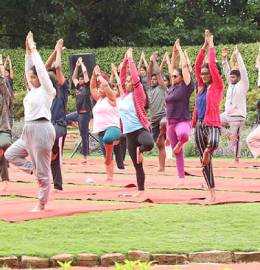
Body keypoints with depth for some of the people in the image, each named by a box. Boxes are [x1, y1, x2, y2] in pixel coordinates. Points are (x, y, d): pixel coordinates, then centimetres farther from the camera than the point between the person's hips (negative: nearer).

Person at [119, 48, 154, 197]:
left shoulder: (138, 94, -7)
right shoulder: (125, 94, 10)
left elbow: (135, 77, -17)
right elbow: (122, 75, 12)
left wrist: (131, 59, -10)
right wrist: (125, 60, 8)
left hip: (140, 129, -6)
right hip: (129, 133, 6)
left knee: (149, 144, -39)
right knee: (137, 165, 8)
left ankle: (140, 150, -6)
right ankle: (141, 191, 14)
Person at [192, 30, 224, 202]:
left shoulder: (217, 86, -3)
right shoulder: (201, 86, 13)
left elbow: (213, 66, -11)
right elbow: (197, 65, 10)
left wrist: (211, 46, -3)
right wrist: (204, 46, 8)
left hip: (212, 125, -7)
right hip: (199, 126, 7)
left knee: (213, 143, -43)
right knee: (204, 162, 7)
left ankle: (208, 151, -11)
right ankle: (212, 193, 13)